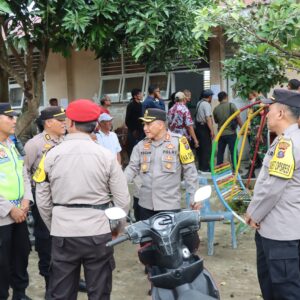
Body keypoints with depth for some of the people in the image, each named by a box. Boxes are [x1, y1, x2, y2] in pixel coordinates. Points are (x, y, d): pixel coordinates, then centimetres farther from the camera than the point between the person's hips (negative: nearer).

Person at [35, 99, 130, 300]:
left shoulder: (52, 155, -5)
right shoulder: (106, 155, -7)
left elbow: (43, 200, 2)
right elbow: (123, 200, -4)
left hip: (62, 234, 1)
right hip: (98, 233, -1)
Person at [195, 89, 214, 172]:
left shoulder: (199, 103, 11)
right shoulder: (207, 104, -15)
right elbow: (208, 118, -22)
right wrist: (212, 130, -21)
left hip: (198, 126, 9)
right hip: (204, 128, -9)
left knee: (200, 147, 15)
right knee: (207, 148, -2)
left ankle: (201, 166, 24)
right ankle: (205, 167, 1)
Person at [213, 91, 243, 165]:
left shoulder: (216, 109, 4)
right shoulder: (231, 105, -7)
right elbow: (238, 118, -10)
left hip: (221, 134, 4)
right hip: (231, 133, -3)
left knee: (220, 152, 12)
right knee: (233, 152, 2)